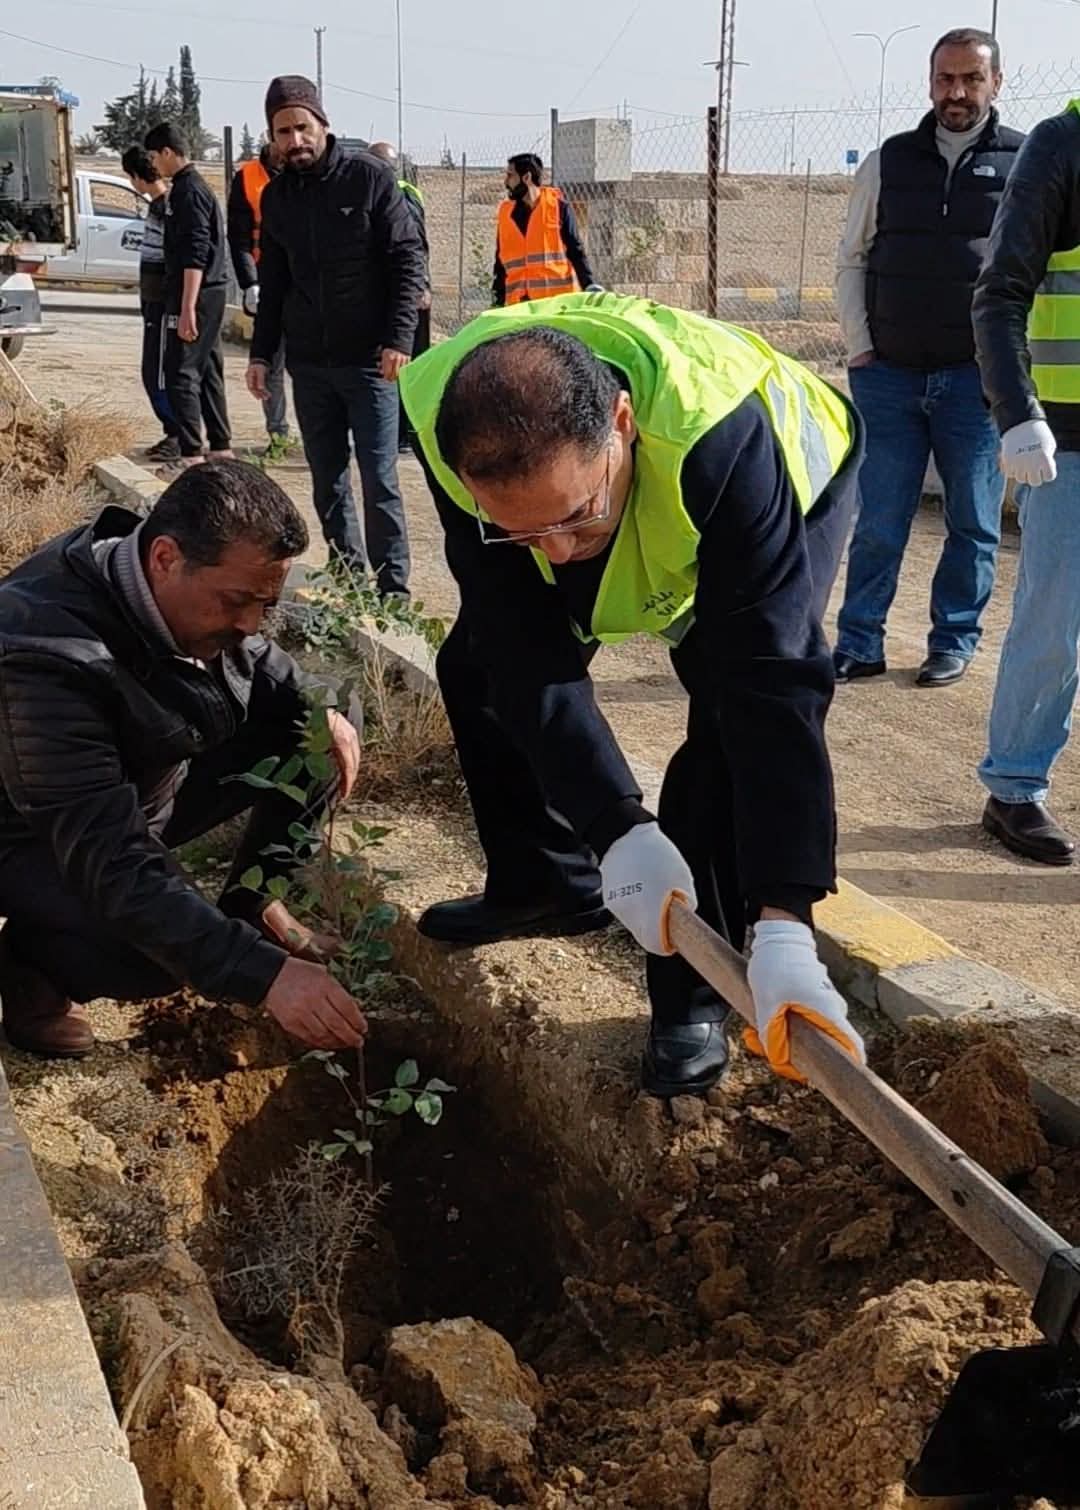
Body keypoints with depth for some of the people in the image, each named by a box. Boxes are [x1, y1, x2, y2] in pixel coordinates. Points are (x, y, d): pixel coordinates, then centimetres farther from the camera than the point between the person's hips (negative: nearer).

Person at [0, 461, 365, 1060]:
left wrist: (318, 711, -17)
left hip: (149, 785, 7)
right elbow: (114, 866, -41)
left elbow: (259, 666, 6)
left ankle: (252, 901, 10)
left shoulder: (198, 597, -16)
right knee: (156, 949, -34)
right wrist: (264, 973, -46)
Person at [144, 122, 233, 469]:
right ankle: (220, 448, 19)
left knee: (180, 373, -8)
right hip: (210, 294, 10)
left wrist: (187, 308, -24)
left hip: (195, 296, -10)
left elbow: (195, 254, -21)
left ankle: (191, 455, -8)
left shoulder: (187, 191, -14)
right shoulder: (195, 185, 17)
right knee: (207, 372, 13)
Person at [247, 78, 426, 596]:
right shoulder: (276, 196, 10)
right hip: (308, 363, 5)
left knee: (379, 480, -5)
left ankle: (393, 589, 1)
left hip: (369, 359, -5)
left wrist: (399, 339, -17)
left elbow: (408, 259, -7)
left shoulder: (369, 177, -5)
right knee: (327, 480, 9)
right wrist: (261, 354, 12)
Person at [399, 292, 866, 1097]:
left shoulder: (723, 438, -47)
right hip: (635, 514, 4)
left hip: (792, 488, -4)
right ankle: (549, 882, 23)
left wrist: (783, 928, -54)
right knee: (481, 663, 1)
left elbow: (774, 687, -49)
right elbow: (532, 655, -33)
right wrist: (618, 829, -41)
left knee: (738, 700, -26)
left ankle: (697, 986, -9)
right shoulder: (451, 429, -36)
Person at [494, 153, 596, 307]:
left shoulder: (557, 205, 1)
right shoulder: (505, 212, 12)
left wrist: (590, 286, -9)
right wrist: (498, 301, 14)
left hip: (557, 299, -3)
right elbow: (501, 261, 17)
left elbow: (575, 249, 1)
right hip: (519, 302, 3)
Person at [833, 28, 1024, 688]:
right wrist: (860, 349, 4)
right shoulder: (889, 163, 8)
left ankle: (955, 642, 19)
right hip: (889, 375, 2)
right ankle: (859, 646, 11)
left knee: (974, 523, 6)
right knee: (878, 523, 3)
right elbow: (852, 261, 13)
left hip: (978, 379, -1)